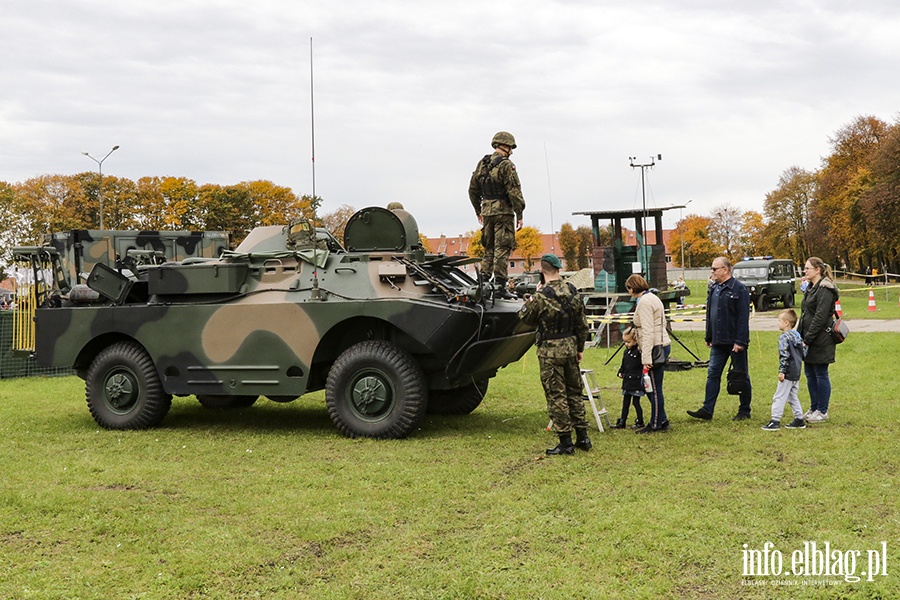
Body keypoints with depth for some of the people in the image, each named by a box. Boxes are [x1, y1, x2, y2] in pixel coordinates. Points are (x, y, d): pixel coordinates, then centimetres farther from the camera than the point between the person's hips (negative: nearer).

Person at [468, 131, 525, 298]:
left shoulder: (482, 164, 12)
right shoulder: (506, 165, -10)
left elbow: (473, 189, 18)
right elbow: (514, 192, -14)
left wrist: (478, 211, 26)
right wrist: (519, 215, -10)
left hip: (487, 212, 7)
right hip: (503, 212, -7)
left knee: (489, 248, 15)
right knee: (502, 249, -4)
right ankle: (499, 285, -7)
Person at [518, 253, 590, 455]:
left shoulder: (541, 296, -15)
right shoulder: (573, 292, 2)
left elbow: (525, 318, -1)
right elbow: (582, 324, 8)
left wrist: (528, 301, 14)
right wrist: (579, 348, 19)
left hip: (550, 350, -6)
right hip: (570, 346, 6)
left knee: (556, 395, 0)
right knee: (574, 392, 16)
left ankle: (565, 442, 3)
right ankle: (582, 437, 21)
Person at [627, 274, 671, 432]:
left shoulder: (644, 302, -14)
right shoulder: (653, 298, 17)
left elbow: (648, 331, -20)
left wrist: (646, 358, -22)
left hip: (655, 348, -10)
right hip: (662, 345, 10)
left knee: (654, 388, -1)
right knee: (651, 387, 16)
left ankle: (656, 424, 8)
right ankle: (661, 420, 21)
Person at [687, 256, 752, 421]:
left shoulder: (739, 289, -11)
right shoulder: (714, 288, 12)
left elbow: (743, 317, -16)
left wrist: (740, 341, -20)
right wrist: (709, 337, 16)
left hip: (735, 342, -7)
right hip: (718, 342, 7)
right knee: (713, 374, 4)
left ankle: (744, 411, 14)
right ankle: (707, 410, 5)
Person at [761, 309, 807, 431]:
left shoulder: (784, 337, -16)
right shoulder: (797, 335, 11)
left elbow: (784, 355, -21)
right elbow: (803, 352, 15)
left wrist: (781, 371, -18)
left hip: (788, 374, -9)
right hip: (797, 372, 9)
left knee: (779, 397, -5)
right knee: (793, 397, 18)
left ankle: (775, 421, -6)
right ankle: (799, 420, 21)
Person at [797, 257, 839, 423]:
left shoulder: (825, 290, -15)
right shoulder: (811, 288, 15)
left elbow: (820, 317, -20)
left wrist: (807, 339, -20)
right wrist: (799, 335, 12)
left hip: (820, 339, -9)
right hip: (808, 339, 9)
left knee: (821, 375, -1)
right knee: (810, 374, 14)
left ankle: (822, 411, 8)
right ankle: (814, 408, 23)